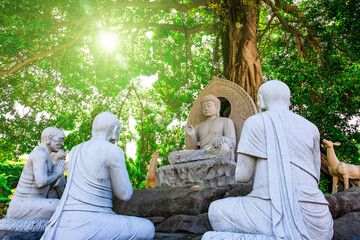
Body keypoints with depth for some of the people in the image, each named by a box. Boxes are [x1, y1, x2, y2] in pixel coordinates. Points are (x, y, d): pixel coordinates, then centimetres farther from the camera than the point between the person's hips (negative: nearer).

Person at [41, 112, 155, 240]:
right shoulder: (114, 151, -9)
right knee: (147, 229, 9)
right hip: (89, 226, -8)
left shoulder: (75, 151, 16)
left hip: (66, 224, 8)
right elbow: (124, 194, -3)